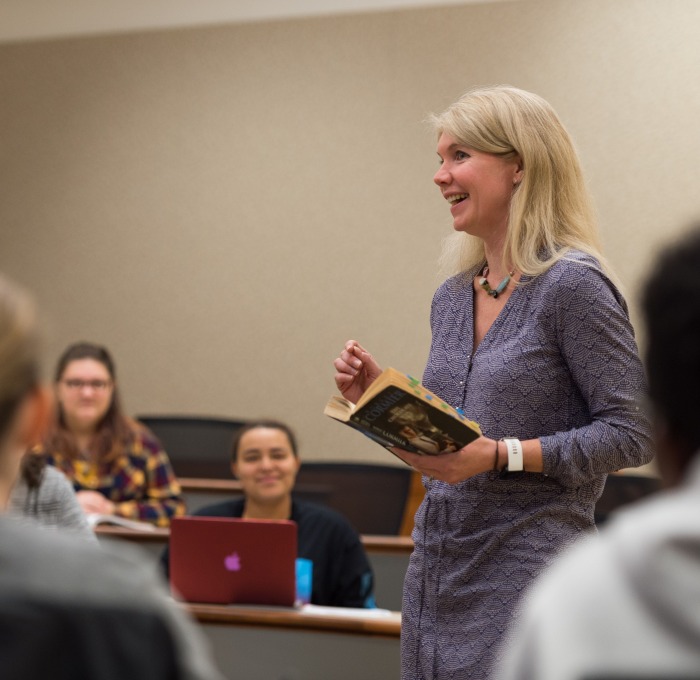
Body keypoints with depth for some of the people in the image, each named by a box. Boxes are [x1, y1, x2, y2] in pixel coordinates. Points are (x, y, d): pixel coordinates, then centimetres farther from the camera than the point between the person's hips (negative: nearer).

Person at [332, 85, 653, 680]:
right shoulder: (452, 299, 12)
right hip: (435, 579, 7)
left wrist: (501, 454, -22)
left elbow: (631, 434, -14)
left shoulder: (572, 286, -11)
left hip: (528, 585, -7)